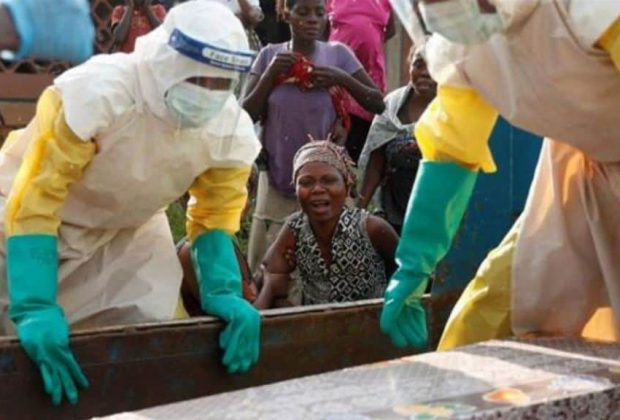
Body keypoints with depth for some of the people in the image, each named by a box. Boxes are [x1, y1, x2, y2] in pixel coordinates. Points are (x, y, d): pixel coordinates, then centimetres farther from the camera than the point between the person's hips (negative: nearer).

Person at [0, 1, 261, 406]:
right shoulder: (95, 93, -37)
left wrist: (222, 292, -25)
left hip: (130, 230, 4)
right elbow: (34, 202, -35)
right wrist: (34, 308, -41)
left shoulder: (231, 130, -20)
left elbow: (215, 218, -8)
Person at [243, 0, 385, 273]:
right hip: (277, 180, 1)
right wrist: (270, 75, -16)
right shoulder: (270, 55, -1)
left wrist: (341, 78, -17)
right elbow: (247, 115, -3)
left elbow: (377, 103, -3)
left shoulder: (338, 54, -3)